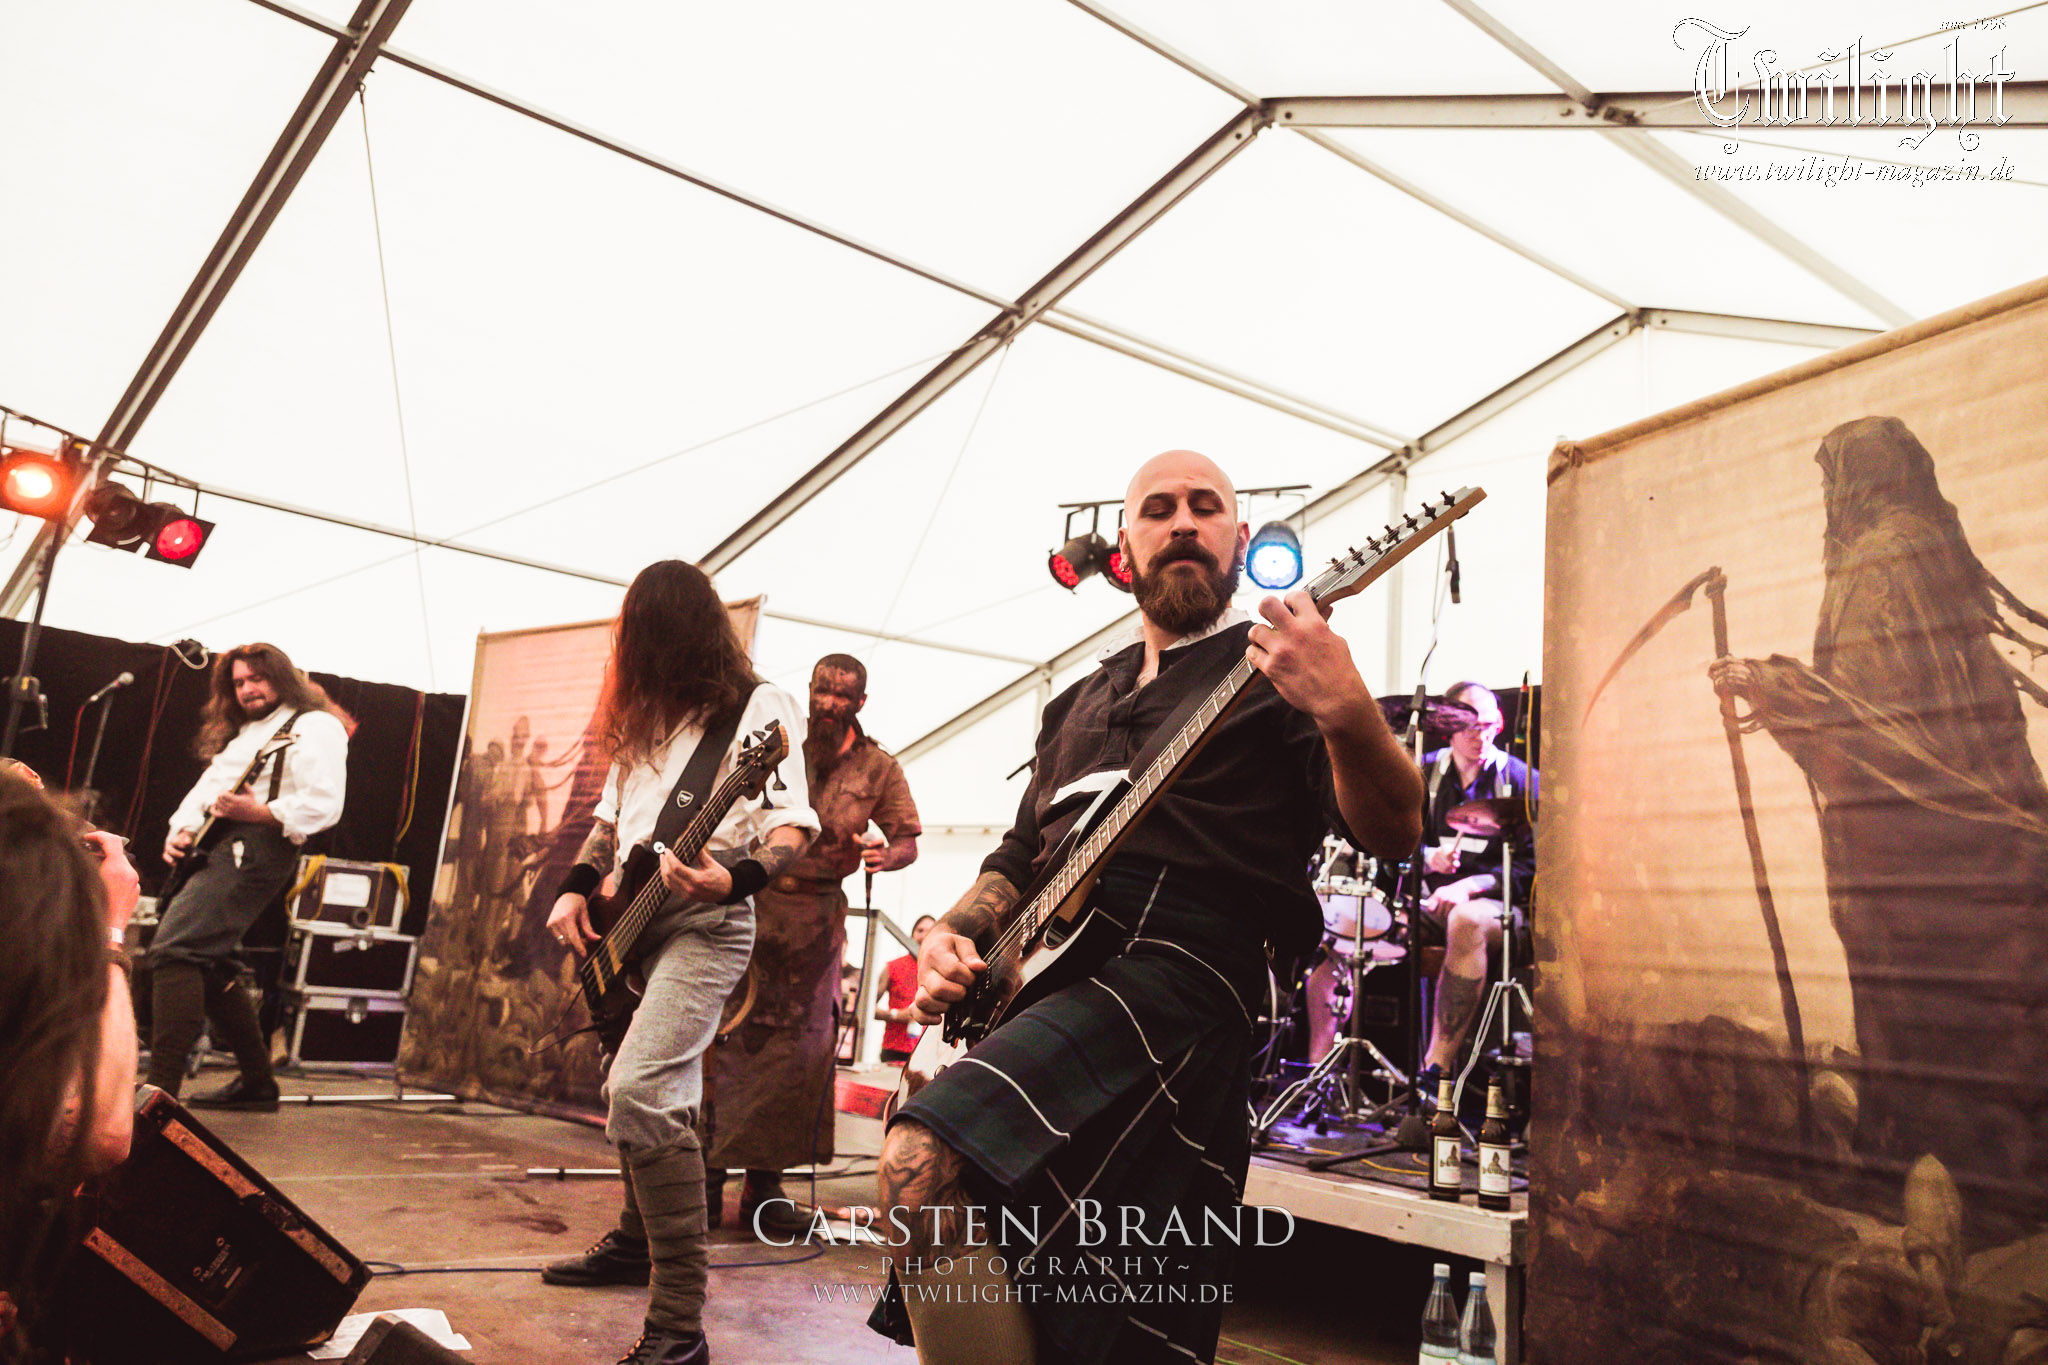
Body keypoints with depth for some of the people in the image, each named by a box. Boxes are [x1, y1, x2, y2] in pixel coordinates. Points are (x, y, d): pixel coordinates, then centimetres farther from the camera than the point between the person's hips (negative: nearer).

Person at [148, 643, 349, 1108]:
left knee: (173, 948, -22)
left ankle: (162, 1085, -26)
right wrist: (180, 830, 5)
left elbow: (324, 804, -13)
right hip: (213, 848, 10)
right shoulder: (238, 734, 28)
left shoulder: (315, 726, -2)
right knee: (210, 966, 12)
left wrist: (257, 812, -21)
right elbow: (203, 790, 24)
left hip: (254, 848, -10)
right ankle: (257, 1082, 22)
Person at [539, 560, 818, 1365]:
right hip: (631, 924, 8)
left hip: (705, 922, -8)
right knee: (639, 1089, 20)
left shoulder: (759, 707, -6)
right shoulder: (646, 718, 16)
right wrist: (577, 887, 6)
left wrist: (734, 877, -31)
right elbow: (612, 815, 22)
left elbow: (795, 824, -13)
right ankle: (639, 1240, 43)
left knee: (640, 1092, -23)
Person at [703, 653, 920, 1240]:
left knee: (800, 1049, 0)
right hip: (751, 900, -1)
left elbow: (909, 841, 10)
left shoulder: (878, 767, 7)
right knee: (725, 1035, -4)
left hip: (816, 914, 1)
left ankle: (764, 1185, 11)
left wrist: (884, 856, -13)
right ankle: (707, 1175, 7)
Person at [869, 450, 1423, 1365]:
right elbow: (1019, 855, 29)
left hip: (1177, 972, -7)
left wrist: (1344, 711, -29)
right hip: (1042, 982, 8)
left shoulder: (1271, 672, 4)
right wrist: (956, 932, 8)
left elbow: (1392, 831, -10)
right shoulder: (1078, 703, 25)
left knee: (920, 1166, -27)